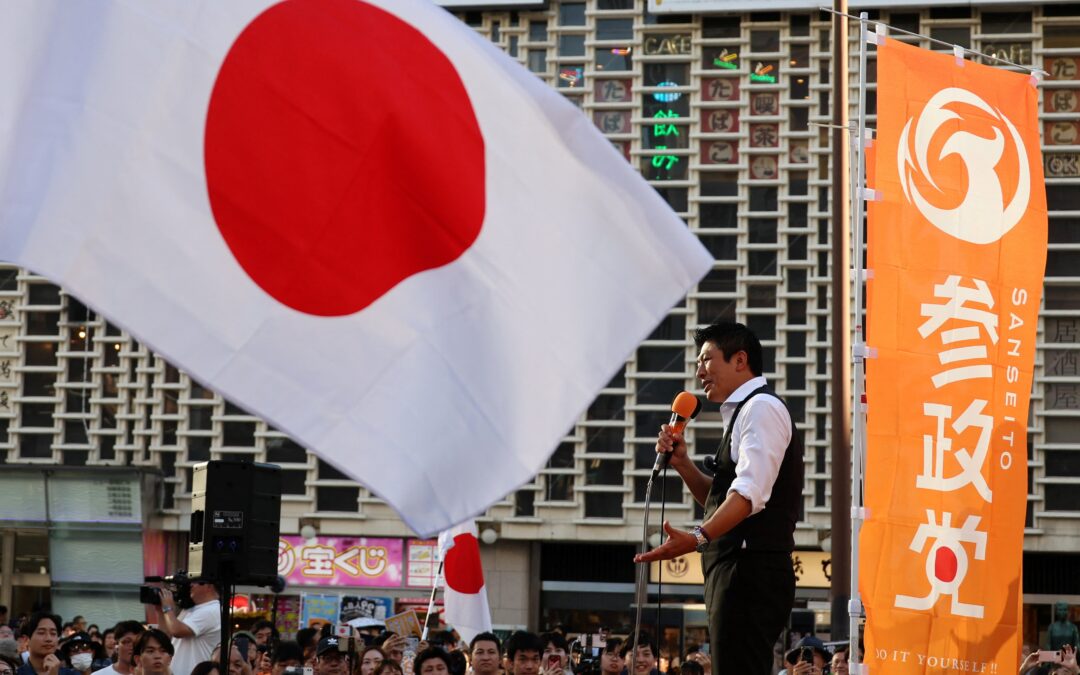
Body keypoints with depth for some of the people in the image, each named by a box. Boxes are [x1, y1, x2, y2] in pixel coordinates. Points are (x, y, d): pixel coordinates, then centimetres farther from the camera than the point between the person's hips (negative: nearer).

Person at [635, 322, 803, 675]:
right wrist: (681, 461, 14)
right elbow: (718, 501, 29)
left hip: (750, 571, -11)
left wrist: (698, 538, -34)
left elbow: (751, 492, -22)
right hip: (738, 572, 11)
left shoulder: (761, 407, -7)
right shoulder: (743, 412, 24)